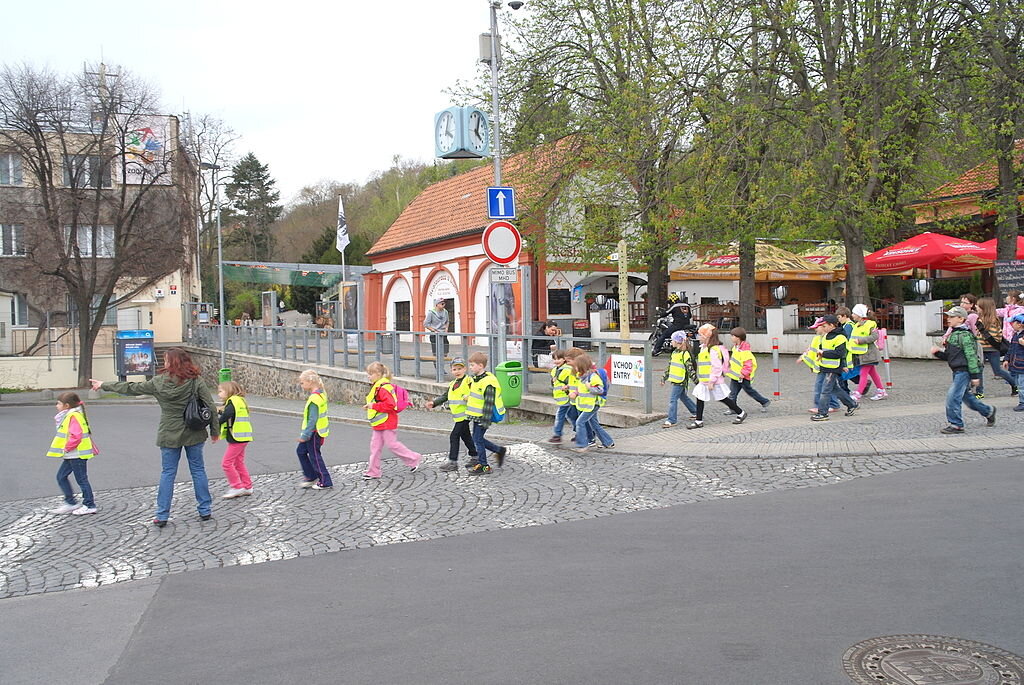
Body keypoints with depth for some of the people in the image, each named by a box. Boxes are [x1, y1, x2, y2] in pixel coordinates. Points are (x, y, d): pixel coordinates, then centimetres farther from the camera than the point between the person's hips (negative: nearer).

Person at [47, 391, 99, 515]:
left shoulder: (73, 416, -18)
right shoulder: (68, 415, 16)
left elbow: (76, 435, -28)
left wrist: (67, 448, -19)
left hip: (77, 455, -11)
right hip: (71, 455, 11)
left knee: (81, 479, -3)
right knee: (61, 476, 14)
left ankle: (89, 505, 6)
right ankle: (70, 503, 20)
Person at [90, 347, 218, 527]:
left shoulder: (158, 382, -6)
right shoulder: (196, 381, -8)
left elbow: (131, 389, 5)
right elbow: (210, 406, -10)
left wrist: (104, 386, 19)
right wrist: (215, 430, 1)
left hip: (170, 435, 0)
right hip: (194, 433, 0)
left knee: (167, 473, 9)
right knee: (198, 471, 10)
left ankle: (162, 515, 10)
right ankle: (205, 510, 15)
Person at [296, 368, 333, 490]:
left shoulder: (314, 398, -23)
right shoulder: (321, 393, 8)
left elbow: (312, 419, -25)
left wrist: (305, 435, -21)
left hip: (314, 433, -10)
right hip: (316, 431, 10)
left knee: (315, 456, 1)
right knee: (301, 451, 18)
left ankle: (325, 482, 9)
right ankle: (311, 477, 25)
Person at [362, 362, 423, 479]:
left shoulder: (384, 387, -19)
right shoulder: (376, 387, 14)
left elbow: (390, 404, -27)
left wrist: (373, 406, -22)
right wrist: (369, 406, 11)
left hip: (387, 423, -10)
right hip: (379, 424, 10)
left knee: (392, 444, -3)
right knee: (375, 446, 8)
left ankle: (414, 459, 11)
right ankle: (373, 472, 13)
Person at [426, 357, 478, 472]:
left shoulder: (469, 381, -12)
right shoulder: (452, 384, 13)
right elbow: (444, 397, 15)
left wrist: (469, 397, -30)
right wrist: (433, 403, 1)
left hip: (465, 414, -9)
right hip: (458, 415, 9)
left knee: (454, 436, -9)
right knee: (465, 436, 18)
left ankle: (453, 462, -5)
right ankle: (475, 457, 31)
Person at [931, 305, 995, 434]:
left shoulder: (964, 335, -14)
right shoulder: (953, 334, 15)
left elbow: (971, 356, -18)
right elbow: (948, 356, 21)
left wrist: (975, 375, -20)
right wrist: (938, 352, 3)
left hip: (964, 371, -10)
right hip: (958, 371, 10)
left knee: (952, 397, -12)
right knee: (967, 396, 19)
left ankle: (956, 425, -5)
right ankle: (988, 411, 38)